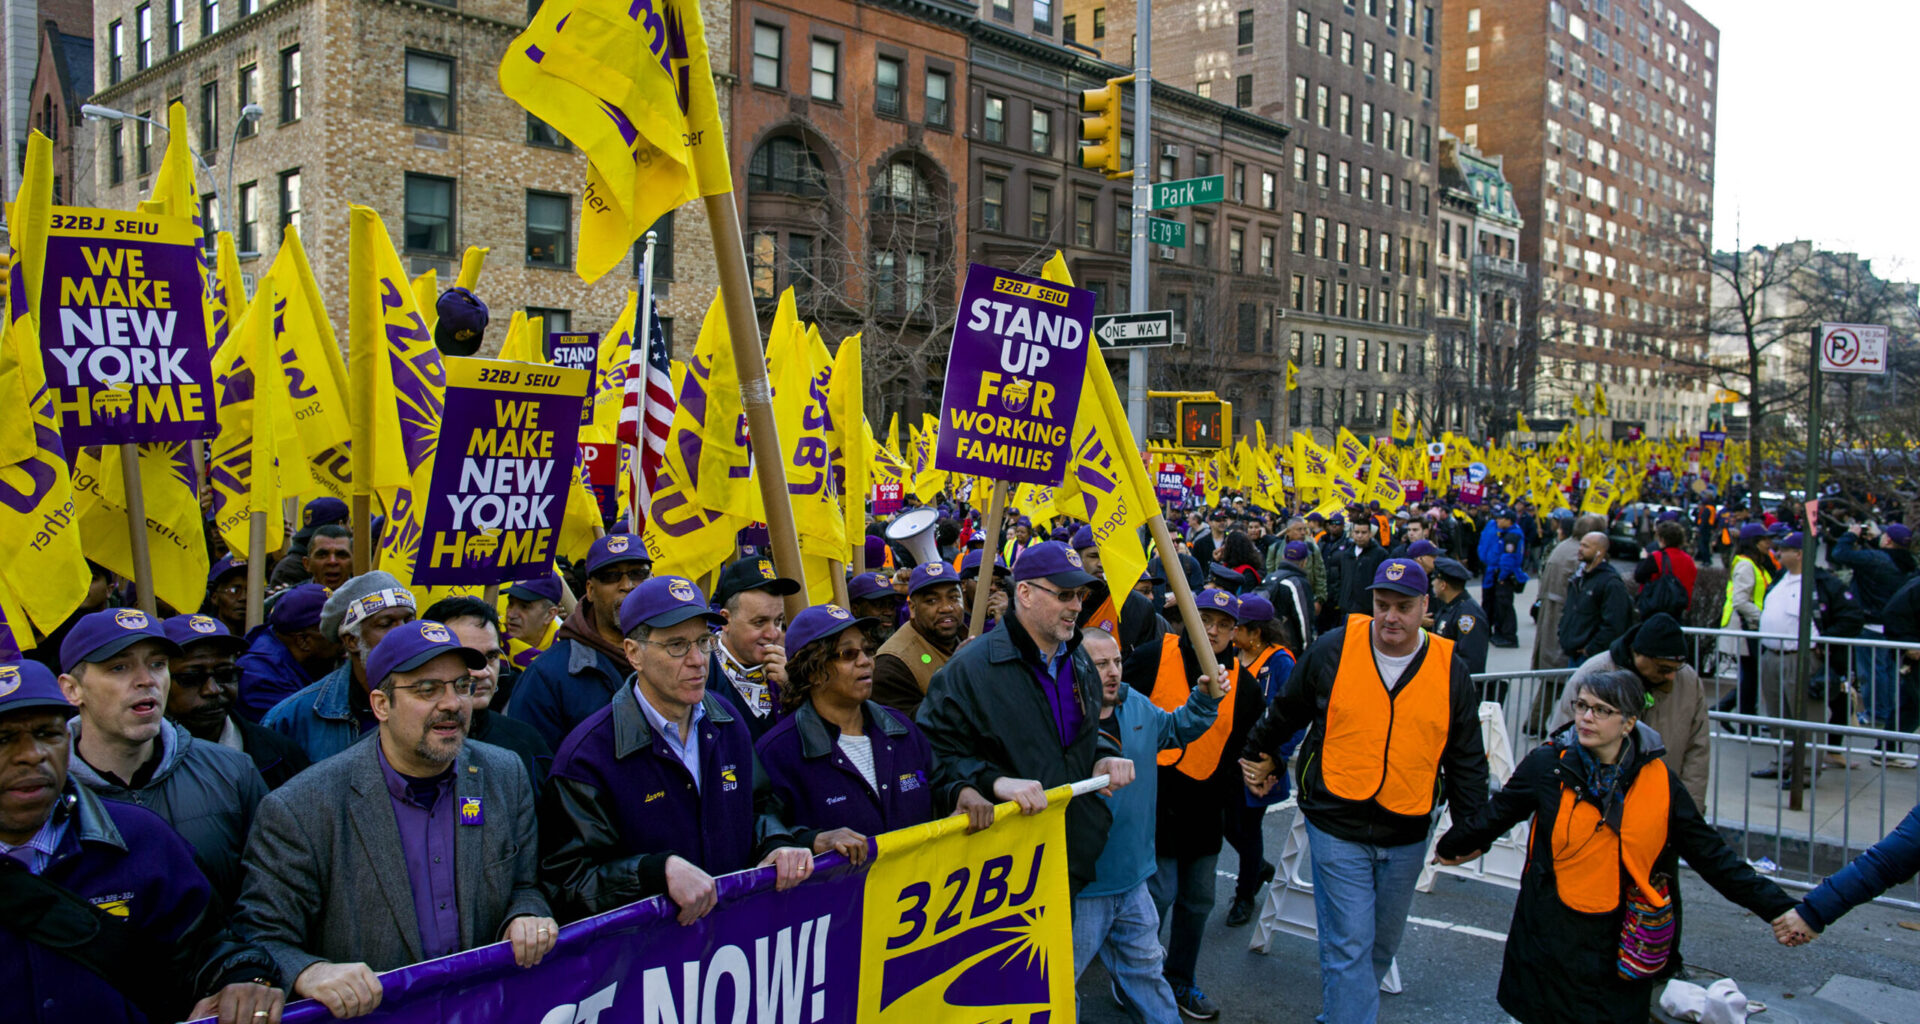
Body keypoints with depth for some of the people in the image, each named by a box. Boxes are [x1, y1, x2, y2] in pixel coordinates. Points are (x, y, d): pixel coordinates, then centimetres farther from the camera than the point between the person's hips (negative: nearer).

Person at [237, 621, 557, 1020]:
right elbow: (260, 939, -7)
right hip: (369, 1014, -3)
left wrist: (525, 918, -9)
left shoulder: (506, 777, 3)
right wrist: (309, 973, -25)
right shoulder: (299, 810, -9)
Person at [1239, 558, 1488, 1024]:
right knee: (1348, 945, -6)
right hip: (1337, 828, -3)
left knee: (1381, 944, 18)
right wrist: (1259, 757, 18)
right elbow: (1285, 713, 8)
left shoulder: (1451, 671, -2)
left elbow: (1467, 758, 7)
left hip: (1406, 835, 3)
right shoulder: (1333, 650, -8)